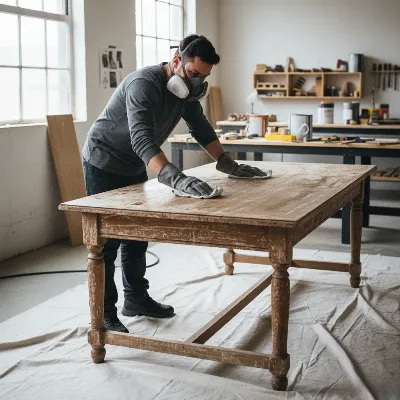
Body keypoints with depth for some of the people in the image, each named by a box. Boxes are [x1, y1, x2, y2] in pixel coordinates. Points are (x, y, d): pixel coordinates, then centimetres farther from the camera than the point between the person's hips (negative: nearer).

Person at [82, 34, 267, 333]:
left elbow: (201, 129, 5)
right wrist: (176, 178, -59)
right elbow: (142, 138, -46)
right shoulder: (144, 83, -32)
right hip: (104, 165, -8)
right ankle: (105, 314, 4)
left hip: (134, 167, 9)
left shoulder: (186, 90, -4)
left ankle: (136, 299, 28)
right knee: (107, 239, -5)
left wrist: (229, 165, -6)